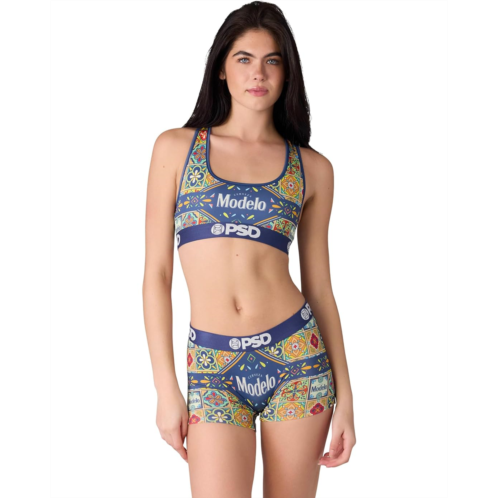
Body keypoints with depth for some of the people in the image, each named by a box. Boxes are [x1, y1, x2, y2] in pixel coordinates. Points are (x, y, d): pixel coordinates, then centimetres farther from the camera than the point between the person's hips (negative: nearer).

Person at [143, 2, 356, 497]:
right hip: (214, 367, -1)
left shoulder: (312, 168, 6)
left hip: (297, 357, 1)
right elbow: (156, 275, 2)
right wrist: (166, 387, -2)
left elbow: (318, 287, 9)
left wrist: (344, 394, 6)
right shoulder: (176, 147, 4)